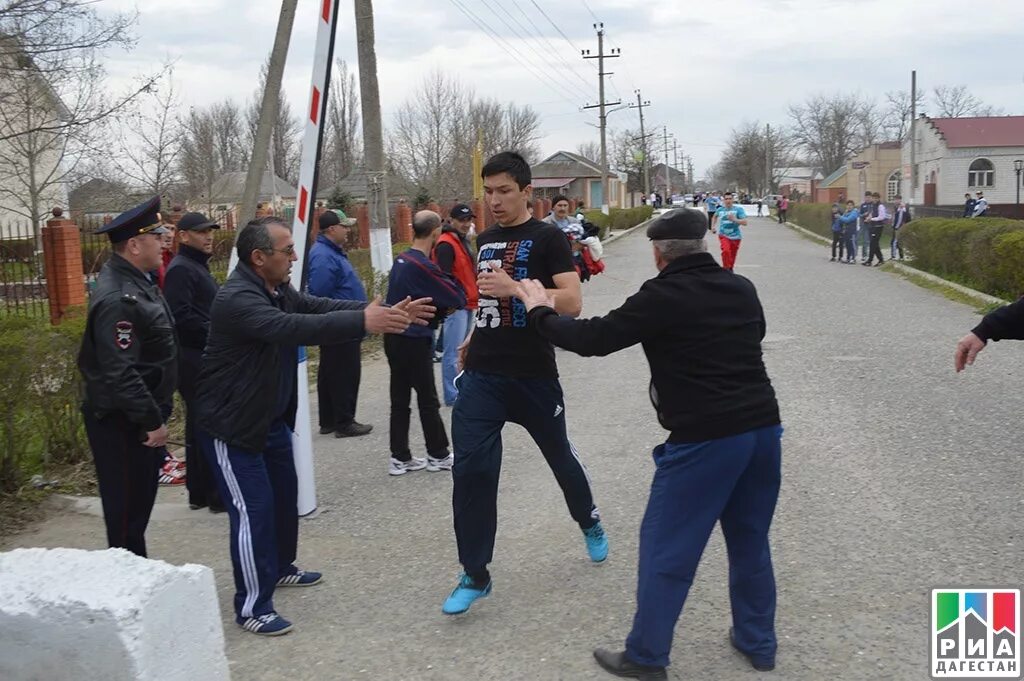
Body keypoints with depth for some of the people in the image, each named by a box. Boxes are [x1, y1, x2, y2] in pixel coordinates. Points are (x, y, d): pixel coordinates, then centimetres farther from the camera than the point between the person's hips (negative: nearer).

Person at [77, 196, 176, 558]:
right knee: (127, 509, 2)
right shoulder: (117, 299, -25)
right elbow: (120, 373, -29)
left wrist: (156, 414, 19)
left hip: (141, 414, 10)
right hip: (122, 422, -10)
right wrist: (152, 421, -22)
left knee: (141, 499, 20)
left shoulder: (137, 280, 8)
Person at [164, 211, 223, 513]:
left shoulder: (199, 265, 18)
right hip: (195, 359, -10)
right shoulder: (180, 269, -13)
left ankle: (200, 492, 22)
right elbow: (181, 317, -23)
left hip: (205, 356, 10)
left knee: (199, 426, 14)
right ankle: (216, 494, 2)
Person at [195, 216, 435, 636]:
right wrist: (363, 322, -45)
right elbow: (292, 328, -40)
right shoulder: (237, 299, -27)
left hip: (271, 417, 10)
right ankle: (251, 607, 1)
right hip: (231, 423, -10)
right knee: (253, 509, -9)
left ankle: (280, 567, 40)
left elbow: (321, 307, -3)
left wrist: (385, 313, -17)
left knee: (285, 495, 20)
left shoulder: (277, 289, 5)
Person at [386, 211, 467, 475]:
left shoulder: (401, 260, 7)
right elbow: (458, 299, -17)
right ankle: (438, 455, 16)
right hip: (414, 341, -8)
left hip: (395, 337, 8)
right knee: (428, 400, 5)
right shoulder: (424, 266, -19)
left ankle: (400, 458, 17)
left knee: (400, 399, 11)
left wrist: (440, 306, 3)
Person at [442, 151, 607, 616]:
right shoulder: (485, 240, 12)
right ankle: (475, 576, 6)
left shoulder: (548, 238, -8)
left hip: (534, 376, -4)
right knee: (470, 470, -5)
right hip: (482, 376, 4)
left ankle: (589, 522, 46)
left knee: (559, 455, 16)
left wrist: (514, 288, -29)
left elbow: (571, 302, -19)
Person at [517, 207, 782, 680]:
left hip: (706, 439, -7)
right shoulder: (742, 289, 8)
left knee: (665, 547, 7)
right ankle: (758, 643, 33)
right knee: (750, 540, 22)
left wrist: (540, 312, 5)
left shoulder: (663, 296, -11)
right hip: (763, 428, 7)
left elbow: (593, 339, -10)